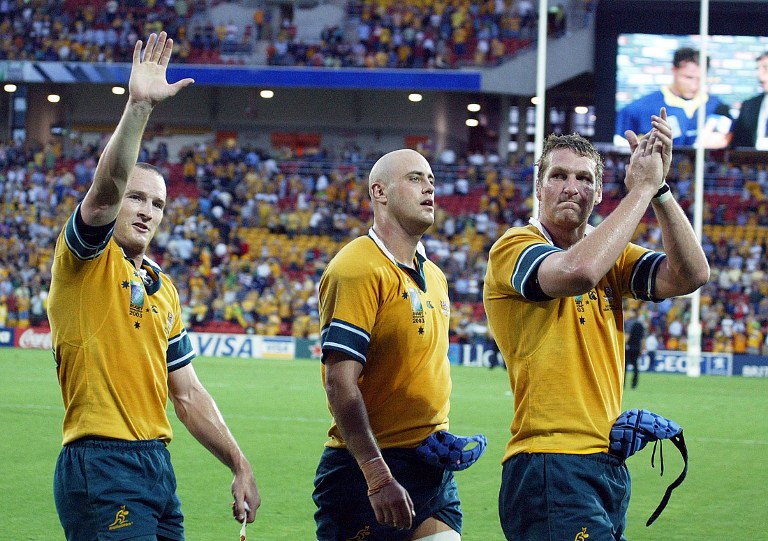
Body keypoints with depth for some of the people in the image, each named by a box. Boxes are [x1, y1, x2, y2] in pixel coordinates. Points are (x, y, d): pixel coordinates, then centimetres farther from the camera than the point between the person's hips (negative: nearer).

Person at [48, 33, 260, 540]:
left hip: (157, 462, 8)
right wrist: (138, 106, -31)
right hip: (101, 465, -8)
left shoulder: (163, 288, 20)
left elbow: (187, 395, 22)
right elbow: (105, 189, -22)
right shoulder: (86, 260, -1)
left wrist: (241, 466, 17)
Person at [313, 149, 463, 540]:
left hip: (434, 473, 8)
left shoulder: (434, 276, 15)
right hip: (366, 468, -8)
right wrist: (378, 476, -24)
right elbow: (340, 383, -19)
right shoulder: (358, 268, -12)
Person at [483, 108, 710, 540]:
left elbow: (691, 274, 0)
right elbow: (578, 271, -27)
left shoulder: (611, 254, 15)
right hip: (551, 467, -8)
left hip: (610, 465, 8)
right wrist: (642, 186, -18)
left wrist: (660, 185, -9)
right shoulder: (513, 248, -5)